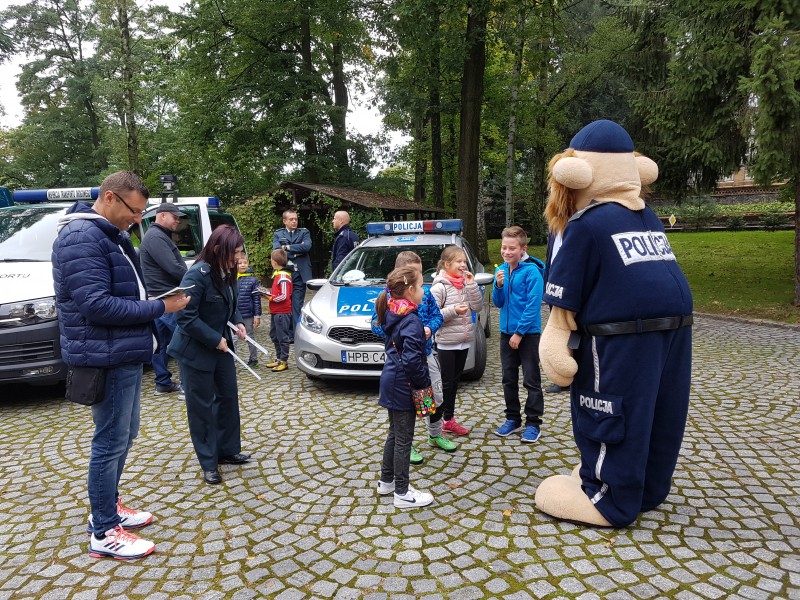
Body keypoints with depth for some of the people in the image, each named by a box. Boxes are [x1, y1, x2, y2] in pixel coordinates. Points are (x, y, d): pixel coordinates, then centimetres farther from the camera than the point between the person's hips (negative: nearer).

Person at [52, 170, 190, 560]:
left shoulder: (111, 236, 14)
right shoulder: (82, 238, -18)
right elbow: (96, 305, -25)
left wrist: (158, 301, 4)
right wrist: (160, 307, -20)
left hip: (126, 354, 10)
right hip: (107, 358, -10)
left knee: (124, 435, 19)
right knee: (111, 442, -1)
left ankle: (108, 507, 35)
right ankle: (104, 533, 12)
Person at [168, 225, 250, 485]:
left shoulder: (227, 272, 1)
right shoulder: (198, 274, -23)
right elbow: (186, 317, -24)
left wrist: (238, 323, -1)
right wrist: (215, 339, -20)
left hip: (222, 346, 8)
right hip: (196, 351, -8)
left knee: (229, 397, 15)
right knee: (201, 406, 5)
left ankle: (228, 450, 32)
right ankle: (208, 463, 18)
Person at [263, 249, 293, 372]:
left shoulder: (283, 276, -18)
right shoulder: (277, 274, 13)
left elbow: (284, 296, -21)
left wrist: (271, 298, -12)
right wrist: (269, 294, 7)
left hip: (282, 312, -10)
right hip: (275, 312, 10)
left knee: (282, 337, -3)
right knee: (274, 336, 18)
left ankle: (284, 361, 5)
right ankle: (279, 358, 29)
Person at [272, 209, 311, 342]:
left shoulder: (304, 232, 11)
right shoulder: (278, 235, 12)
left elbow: (307, 246, -10)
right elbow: (276, 250, -6)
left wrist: (287, 247, -6)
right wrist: (296, 251, -8)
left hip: (299, 274, -1)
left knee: (297, 306, -4)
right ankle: (287, 335, 13)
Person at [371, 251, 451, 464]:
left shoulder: (425, 293, 3)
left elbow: (437, 315, 8)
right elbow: (377, 324, -13)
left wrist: (430, 328, -13)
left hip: (426, 354, 6)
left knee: (437, 397, 17)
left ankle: (435, 434, 40)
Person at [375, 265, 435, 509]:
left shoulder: (393, 314, 6)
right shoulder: (411, 320, -22)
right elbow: (411, 359, -26)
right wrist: (425, 382, -14)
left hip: (391, 382, 9)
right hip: (402, 386, -9)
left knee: (395, 433, 21)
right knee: (403, 438, 2)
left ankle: (386, 481, 34)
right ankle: (402, 493, 13)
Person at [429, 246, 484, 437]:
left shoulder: (467, 284, 7)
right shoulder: (439, 287, -12)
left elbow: (477, 307, 0)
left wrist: (471, 285, -8)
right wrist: (453, 311, -25)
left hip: (464, 341, 6)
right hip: (446, 342, -6)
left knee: (454, 381, 15)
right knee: (445, 383, -2)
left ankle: (449, 419, 27)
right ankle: (434, 422, 7)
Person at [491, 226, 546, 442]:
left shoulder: (531, 271, -14)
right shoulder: (502, 270, 4)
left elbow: (533, 305, -17)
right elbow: (498, 303, 7)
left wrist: (519, 332, -18)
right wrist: (498, 286, -12)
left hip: (528, 332, -6)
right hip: (506, 332, 6)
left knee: (531, 380, 3)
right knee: (509, 379, 14)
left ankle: (533, 423, 12)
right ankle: (513, 419, 27)